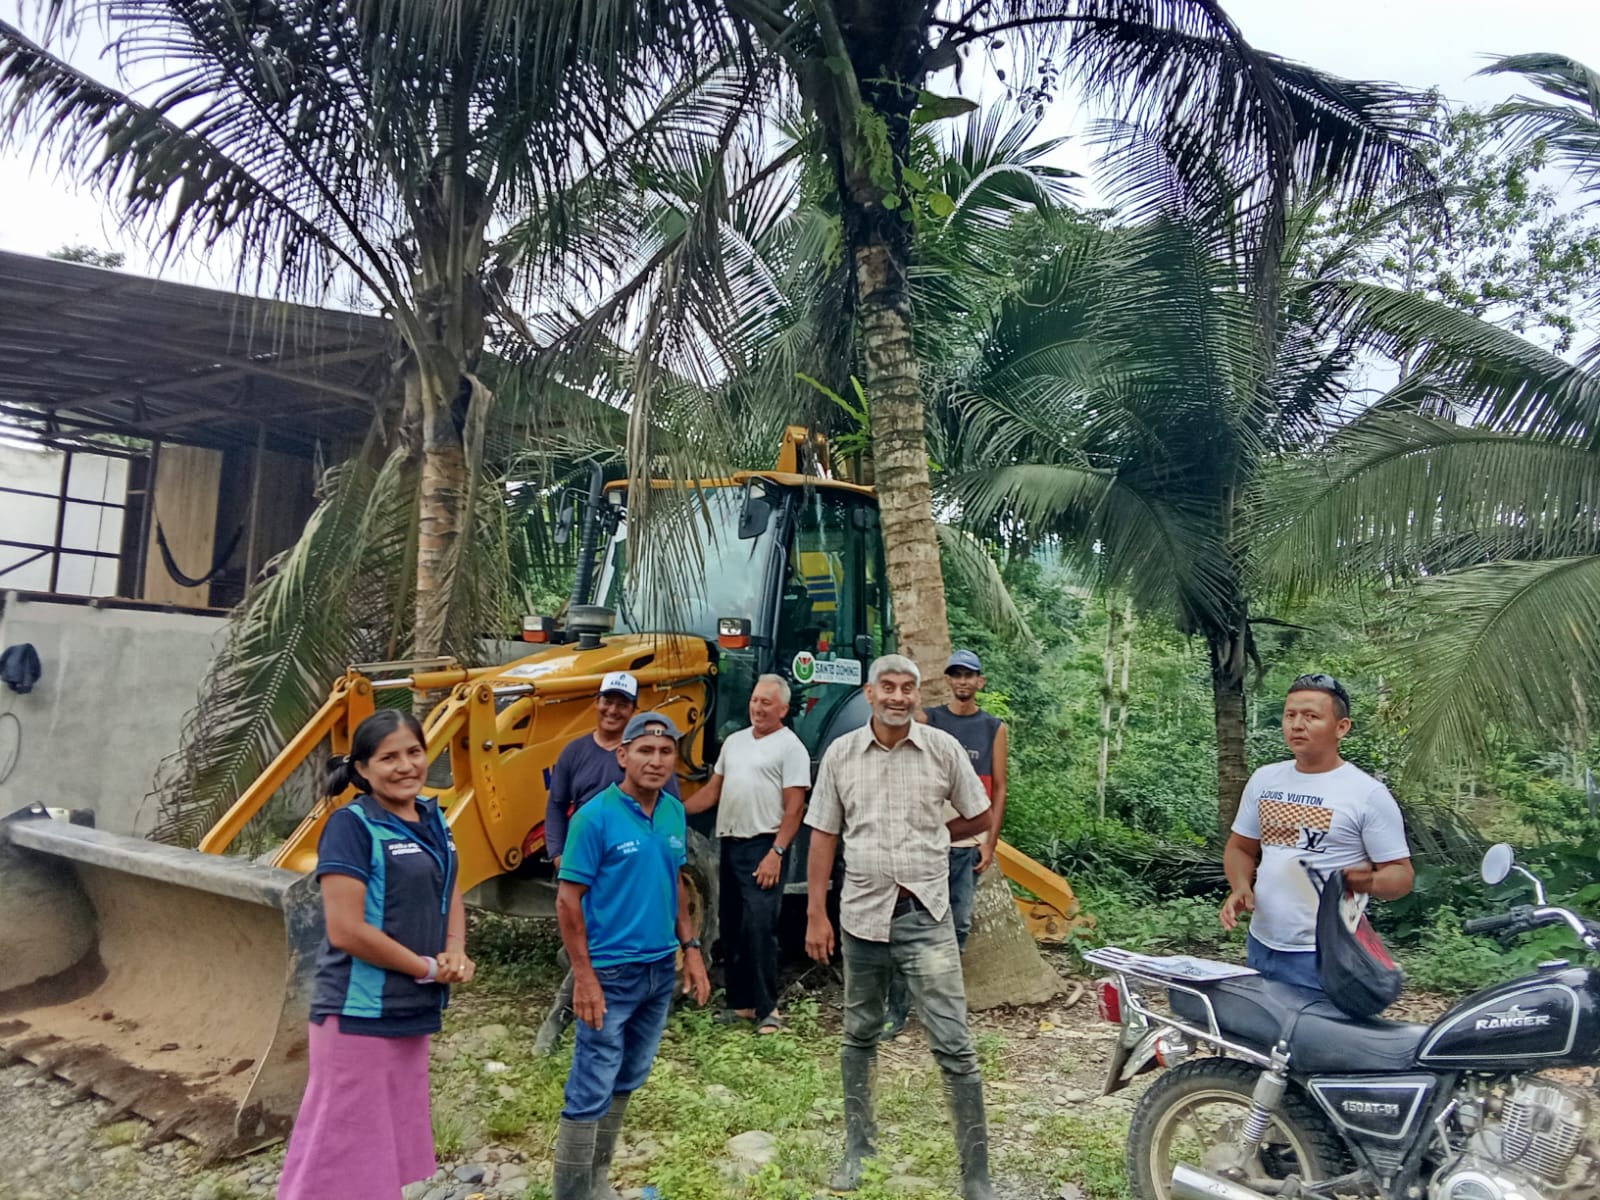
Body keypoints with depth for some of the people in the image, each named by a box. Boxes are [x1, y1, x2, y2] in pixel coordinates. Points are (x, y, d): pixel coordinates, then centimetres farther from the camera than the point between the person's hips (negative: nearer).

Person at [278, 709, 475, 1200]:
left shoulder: (432, 819, 6)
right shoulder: (352, 826, -16)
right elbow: (345, 930, -22)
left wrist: (456, 953, -4)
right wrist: (429, 968, -14)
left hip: (413, 1012, 8)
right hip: (359, 1014, -7)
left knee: (388, 1146, 20)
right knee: (342, 1149, 2)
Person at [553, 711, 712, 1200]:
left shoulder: (675, 813, 3)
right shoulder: (595, 816, -15)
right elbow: (568, 901, -13)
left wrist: (691, 948, 9)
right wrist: (584, 976, -17)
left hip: (661, 969, 7)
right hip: (611, 973, -6)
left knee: (627, 1082, 18)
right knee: (591, 1092, 0)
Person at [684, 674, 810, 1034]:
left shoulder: (790, 747, -6)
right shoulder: (734, 741, 16)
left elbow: (794, 807, -11)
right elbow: (712, 791, 19)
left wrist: (776, 853, -19)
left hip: (763, 847, -7)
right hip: (730, 844, 8)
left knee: (759, 927, -11)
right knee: (731, 929, 13)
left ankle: (766, 1009, 0)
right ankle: (739, 1003, 25)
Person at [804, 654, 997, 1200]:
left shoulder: (944, 749, -4)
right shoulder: (840, 753, -1)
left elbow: (980, 817, 8)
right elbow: (824, 837, 3)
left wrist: (928, 839, 2)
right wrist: (816, 915, 0)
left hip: (925, 914, -2)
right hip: (862, 913, 2)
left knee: (954, 1046, -2)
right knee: (859, 1038, 17)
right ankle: (858, 1149, 35)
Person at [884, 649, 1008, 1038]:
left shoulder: (994, 728, 7)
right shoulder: (927, 720, 4)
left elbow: (998, 789, 7)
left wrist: (990, 842, 1)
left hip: (970, 843, 2)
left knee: (959, 925, 9)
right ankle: (897, 1010, 3)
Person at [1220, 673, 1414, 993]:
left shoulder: (1368, 794, -8)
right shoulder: (1263, 780, 7)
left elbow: (1400, 874, -6)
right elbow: (1240, 848, 15)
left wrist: (1369, 882, -28)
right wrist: (1240, 887, -5)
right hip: (1260, 947, 6)